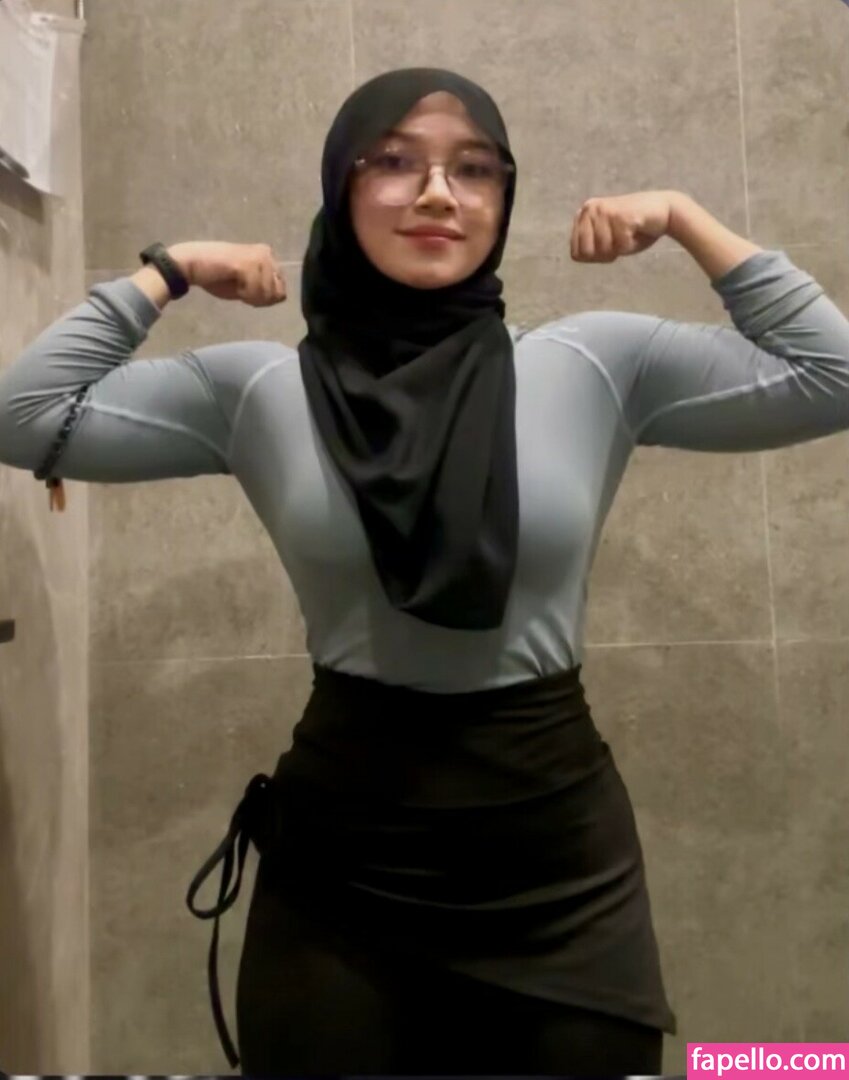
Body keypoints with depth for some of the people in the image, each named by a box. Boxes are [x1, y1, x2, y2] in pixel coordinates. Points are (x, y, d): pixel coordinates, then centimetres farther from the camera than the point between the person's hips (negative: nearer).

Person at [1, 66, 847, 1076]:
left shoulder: (600, 364, -1)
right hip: (339, 858, 0)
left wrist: (684, 218, 2)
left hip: (561, 849, 1)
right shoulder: (257, 387, 0)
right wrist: (166, 273, 3)